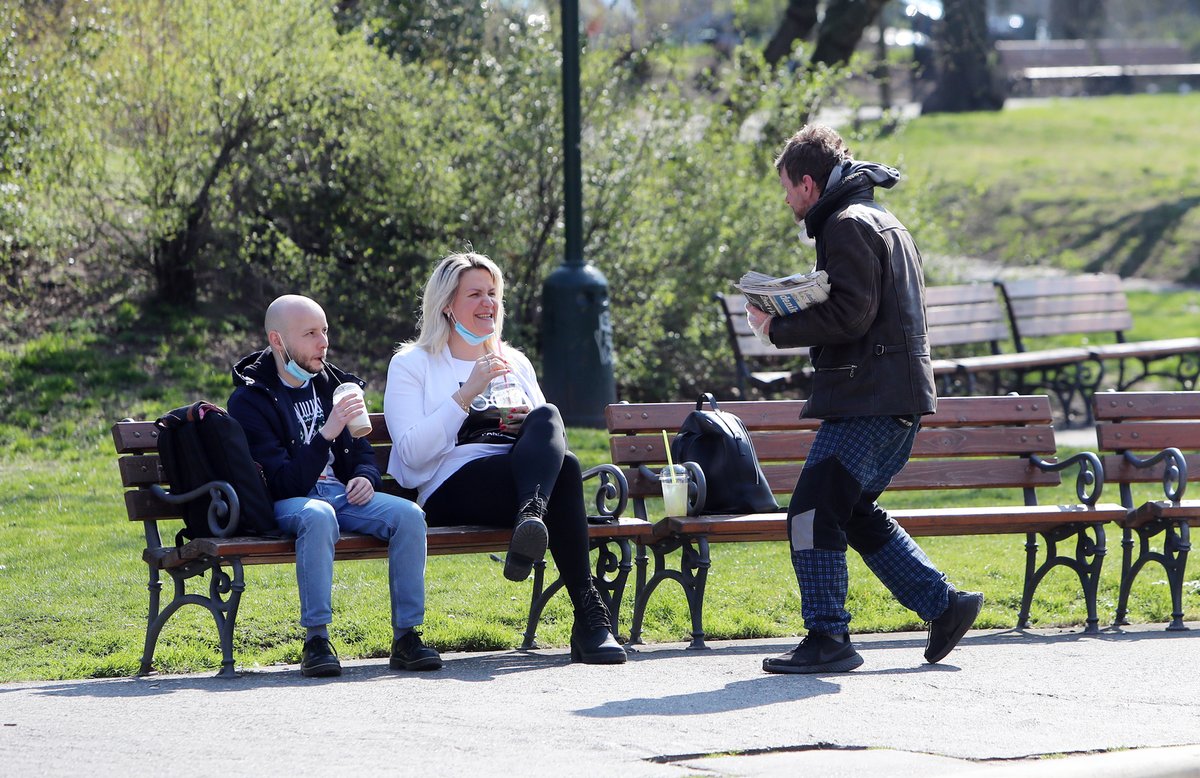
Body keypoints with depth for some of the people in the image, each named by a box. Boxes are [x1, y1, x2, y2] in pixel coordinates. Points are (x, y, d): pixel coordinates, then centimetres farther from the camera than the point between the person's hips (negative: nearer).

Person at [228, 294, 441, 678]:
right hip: (289, 503, -5)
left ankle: (406, 637, -20)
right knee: (318, 515, -40)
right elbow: (284, 483, -15)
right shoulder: (250, 399, -6)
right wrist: (326, 434, -27)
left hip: (343, 493, 5)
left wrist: (366, 476, 0)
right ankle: (316, 641, -36)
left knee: (408, 514, -23)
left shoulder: (331, 383, 15)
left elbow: (362, 450, 24)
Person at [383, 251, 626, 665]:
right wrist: (467, 394, -10)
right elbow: (412, 453, -3)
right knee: (564, 468, -34)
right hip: (454, 486, -4)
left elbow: (550, 433, 26)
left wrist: (532, 424, 1)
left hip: (523, 472, 4)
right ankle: (588, 612, -45)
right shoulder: (412, 364, 12)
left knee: (547, 418, -32)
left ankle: (530, 518, -54)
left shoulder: (516, 363, 28)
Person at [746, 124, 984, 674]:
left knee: (813, 512, -10)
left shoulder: (847, 225, -11)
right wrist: (793, 314, 13)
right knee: (855, 513, 18)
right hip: (900, 396, 11)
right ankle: (943, 604, 17)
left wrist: (779, 330, -11)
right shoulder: (885, 223, 22)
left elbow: (851, 315, -20)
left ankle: (827, 639, -11)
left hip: (868, 399, -11)